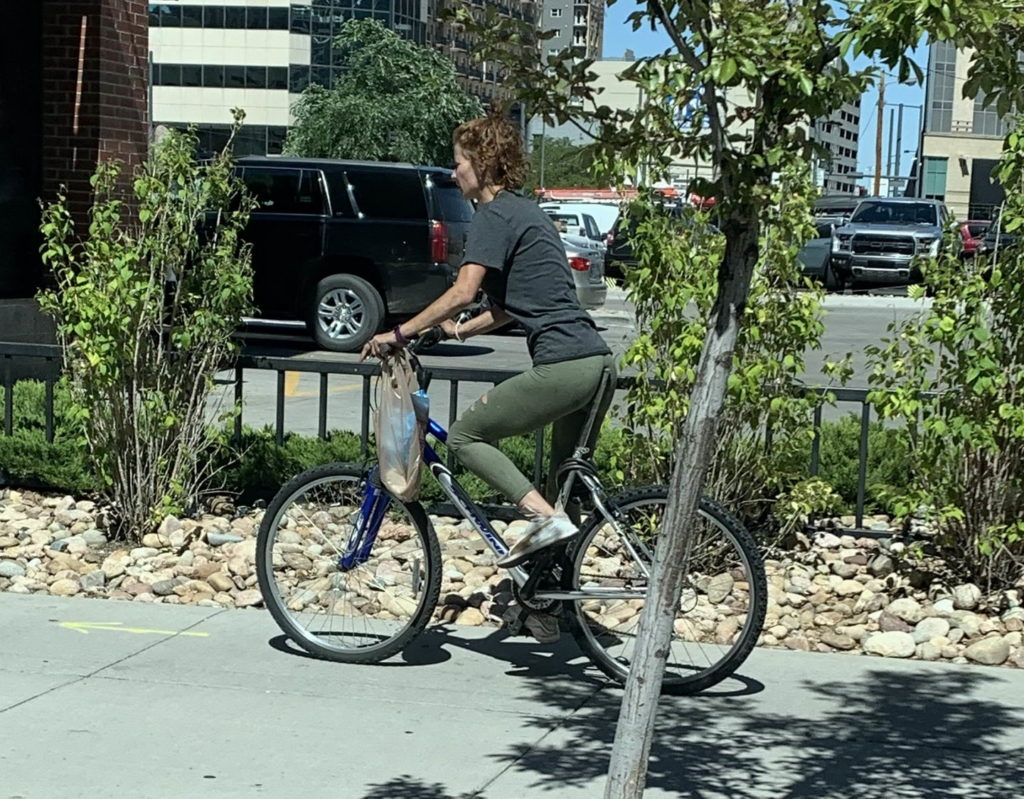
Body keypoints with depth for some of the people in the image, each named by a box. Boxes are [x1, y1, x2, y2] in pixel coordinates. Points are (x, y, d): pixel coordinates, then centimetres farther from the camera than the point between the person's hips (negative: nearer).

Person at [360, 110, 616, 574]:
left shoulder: (495, 214, -5)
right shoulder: (524, 211, 24)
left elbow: (463, 292, -16)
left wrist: (399, 334, -10)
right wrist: (458, 331, 22)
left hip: (562, 367, -9)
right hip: (599, 363, 10)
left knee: (465, 436, 2)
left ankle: (543, 516, -11)